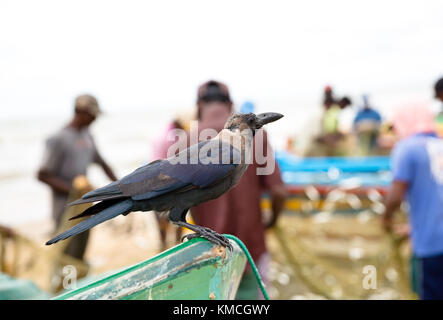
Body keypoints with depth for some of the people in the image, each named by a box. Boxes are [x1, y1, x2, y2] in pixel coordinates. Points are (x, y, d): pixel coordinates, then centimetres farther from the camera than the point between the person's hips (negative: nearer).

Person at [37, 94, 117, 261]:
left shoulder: (86, 136, 10)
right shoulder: (58, 140, -15)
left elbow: (101, 162, 21)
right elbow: (42, 175, -16)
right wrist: (73, 190, -22)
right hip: (65, 208, -8)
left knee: (79, 257, 14)